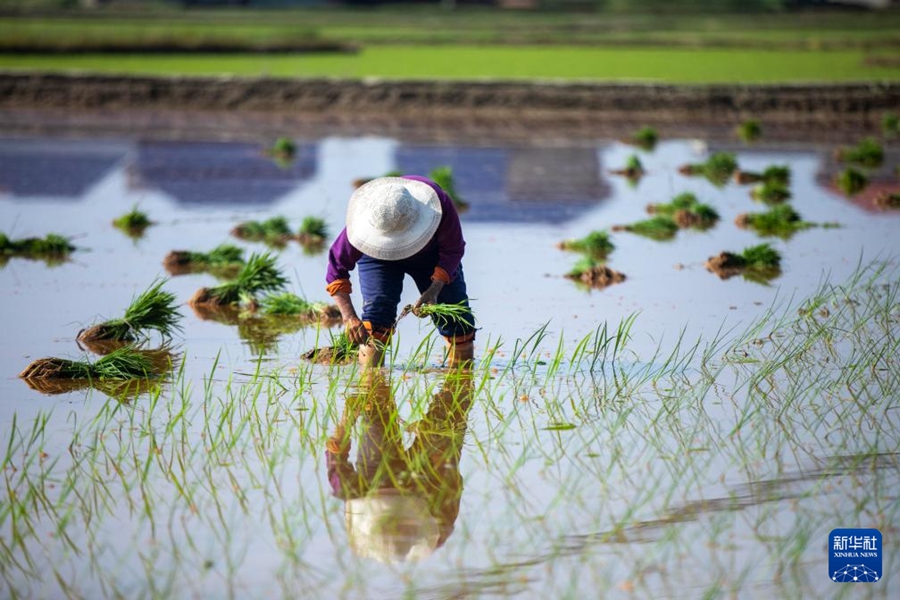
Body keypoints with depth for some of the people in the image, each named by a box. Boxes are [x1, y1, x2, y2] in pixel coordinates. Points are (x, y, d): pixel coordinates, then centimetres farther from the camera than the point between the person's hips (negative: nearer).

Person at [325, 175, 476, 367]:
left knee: (458, 320, -3)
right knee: (378, 306, -25)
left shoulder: (440, 205, -41)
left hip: (431, 253, 1)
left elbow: (452, 250, -23)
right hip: (378, 255, -1)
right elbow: (337, 267, -30)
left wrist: (434, 290, -37)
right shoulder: (364, 222, -40)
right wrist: (349, 317, -40)